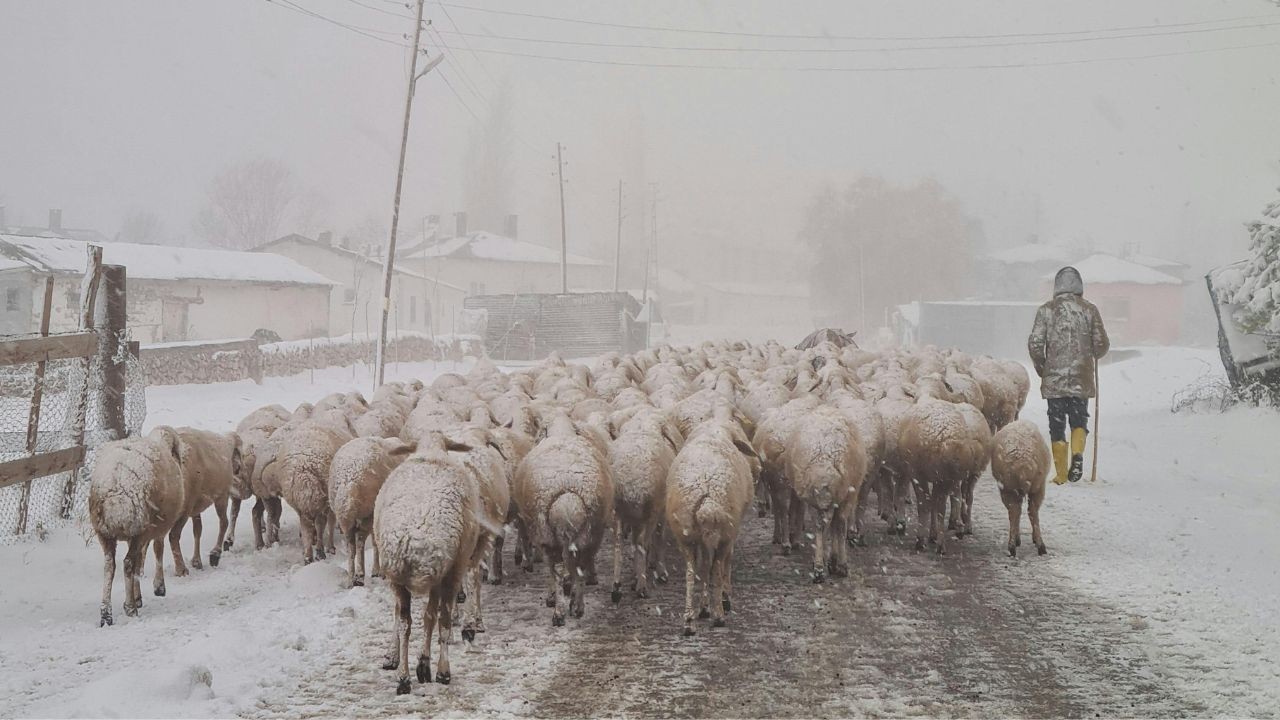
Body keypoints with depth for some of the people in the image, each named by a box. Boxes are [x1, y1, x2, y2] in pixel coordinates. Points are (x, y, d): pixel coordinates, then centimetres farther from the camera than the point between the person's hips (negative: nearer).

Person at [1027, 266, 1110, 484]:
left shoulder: (1047, 310, -3)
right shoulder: (1089, 310, 0)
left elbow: (1035, 344, -8)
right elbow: (1102, 344, 0)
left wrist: (1041, 368, 9)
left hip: (1054, 379, -1)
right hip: (1082, 379, 1)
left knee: (1057, 426, 7)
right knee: (1079, 421, 15)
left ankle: (1061, 474, 7)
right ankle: (1078, 454, -13)